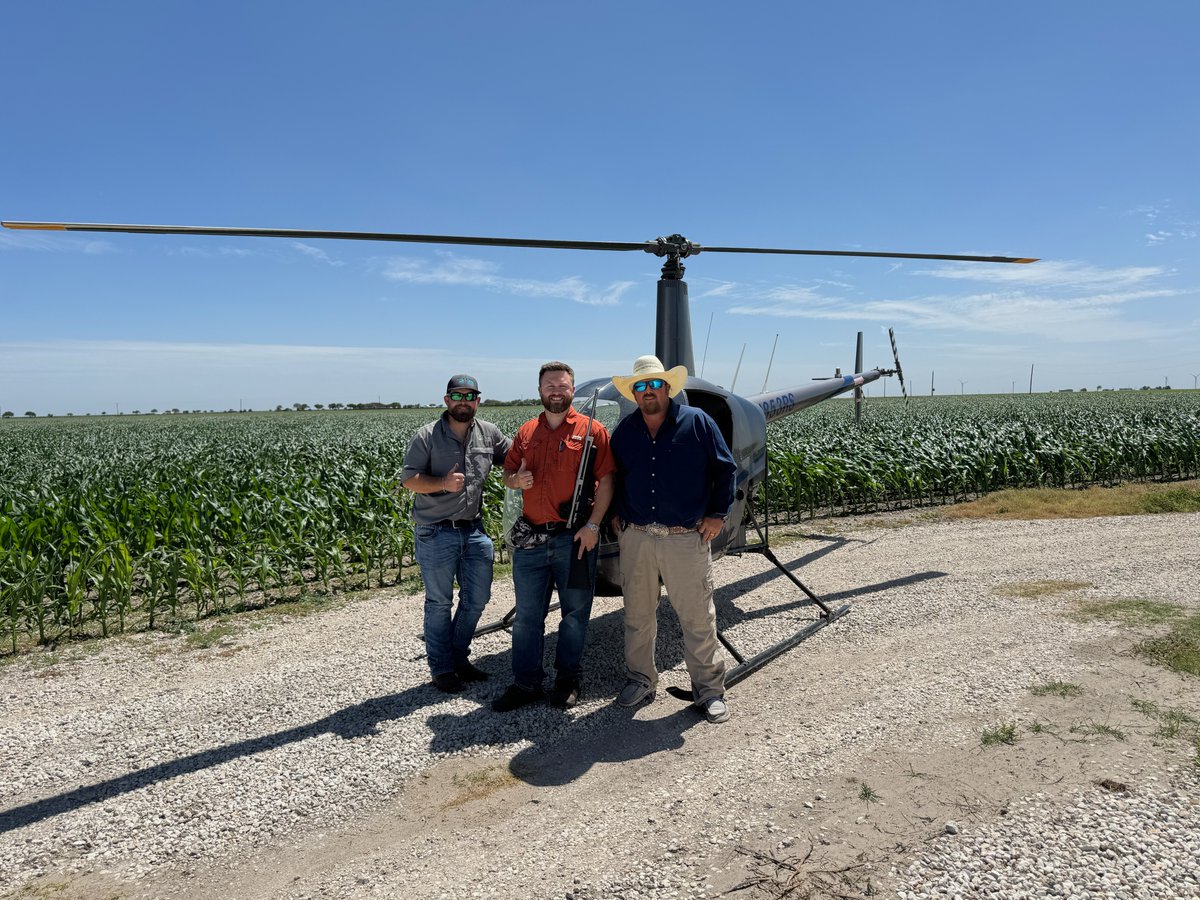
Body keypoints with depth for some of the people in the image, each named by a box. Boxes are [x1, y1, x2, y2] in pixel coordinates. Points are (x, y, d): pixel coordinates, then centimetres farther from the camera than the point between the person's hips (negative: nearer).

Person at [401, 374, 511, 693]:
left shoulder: (489, 433, 4)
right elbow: (409, 479, -8)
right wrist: (443, 483, -25)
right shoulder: (427, 436, -7)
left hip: (474, 531, 5)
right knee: (439, 603, 6)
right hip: (436, 534, -5)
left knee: (477, 598, 13)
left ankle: (459, 657, 32)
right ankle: (441, 668, 21)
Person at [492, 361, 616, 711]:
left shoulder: (592, 431, -3)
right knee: (527, 615, 10)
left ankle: (568, 679, 25)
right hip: (531, 538, 4)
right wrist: (517, 479, -7)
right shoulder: (525, 433, 11)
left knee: (575, 612, 9)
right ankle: (526, 683, 22)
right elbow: (507, 475, 17)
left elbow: (606, 481, -7)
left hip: (575, 537, -3)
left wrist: (593, 525, -14)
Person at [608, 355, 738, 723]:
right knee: (637, 616, 13)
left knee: (698, 619, 3)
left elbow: (725, 469, 2)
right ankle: (640, 680, 30)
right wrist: (616, 515, 13)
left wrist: (717, 514, -1)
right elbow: (613, 476, 22)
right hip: (635, 538, 3)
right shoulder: (624, 430, 8)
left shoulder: (697, 421, -2)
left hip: (687, 539, -3)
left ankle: (710, 690, 18)